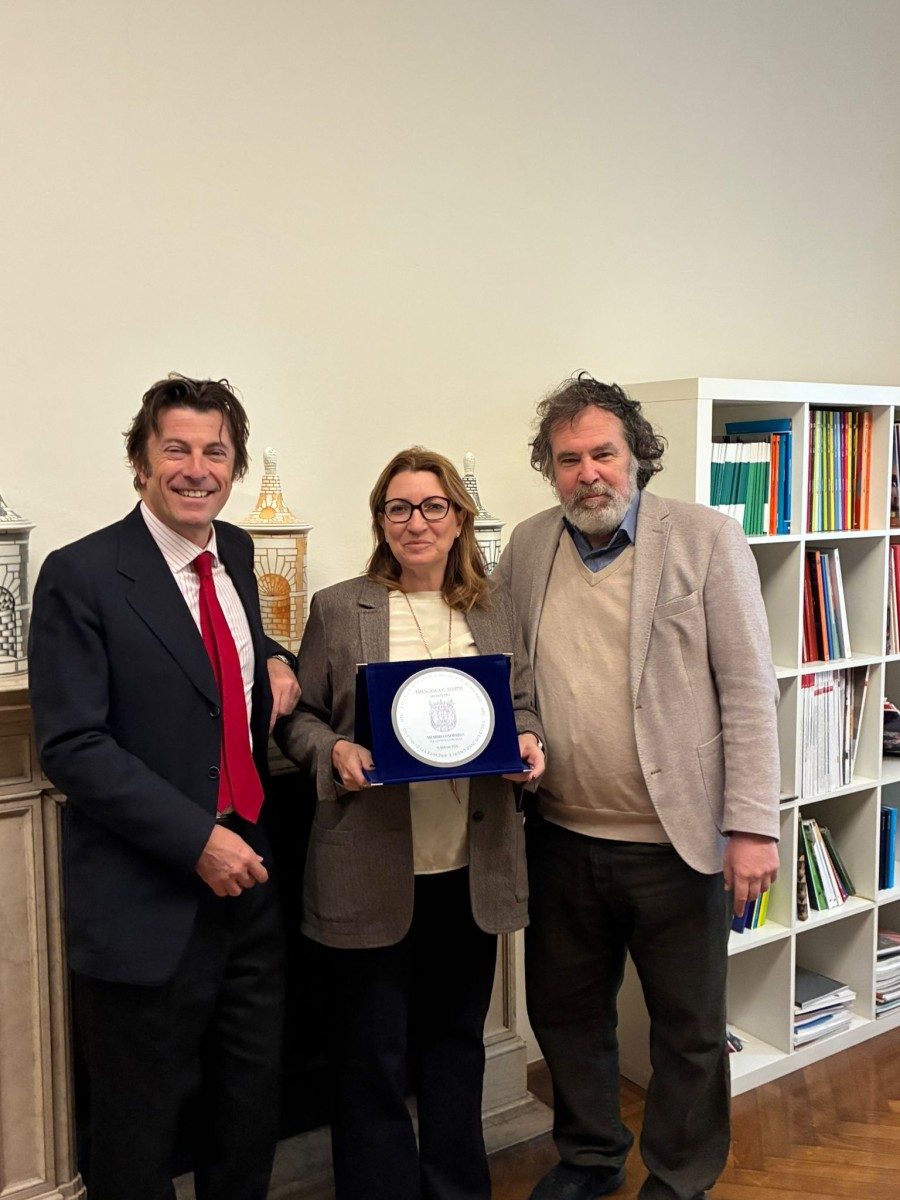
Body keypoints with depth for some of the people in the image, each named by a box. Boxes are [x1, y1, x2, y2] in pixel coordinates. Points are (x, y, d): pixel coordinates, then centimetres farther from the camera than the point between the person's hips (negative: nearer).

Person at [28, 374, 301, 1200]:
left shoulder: (236, 552, 8)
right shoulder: (81, 577, -12)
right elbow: (73, 747, -16)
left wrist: (274, 659, 4)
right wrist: (197, 839, -21)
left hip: (250, 877, 6)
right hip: (147, 902, -6)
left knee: (252, 1108, 20)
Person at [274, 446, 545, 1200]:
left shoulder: (496, 608, 8)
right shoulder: (338, 609, -1)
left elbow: (523, 707, 13)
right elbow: (298, 716, 3)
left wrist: (528, 743, -8)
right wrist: (335, 751, -17)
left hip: (473, 868, 3)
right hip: (372, 870, -3)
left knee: (457, 1040, 20)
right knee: (372, 1055, 9)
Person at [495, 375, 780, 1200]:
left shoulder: (706, 539, -8)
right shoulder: (527, 548, 4)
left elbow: (749, 690, -10)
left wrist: (752, 824, -14)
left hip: (677, 843, -4)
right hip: (563, 837, 4)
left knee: (690, 1030, 13)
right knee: (564, 1011, 20)